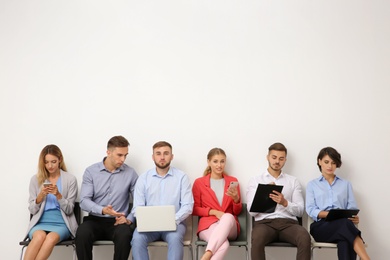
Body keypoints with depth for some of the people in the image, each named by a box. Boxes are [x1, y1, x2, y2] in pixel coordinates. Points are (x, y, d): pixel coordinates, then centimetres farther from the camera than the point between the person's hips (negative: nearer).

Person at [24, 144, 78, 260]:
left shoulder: (70, 179, 3)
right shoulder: (35, 179, 8)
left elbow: (69, 210, 2)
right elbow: (32, 210, 8)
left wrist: (58, 195, -15)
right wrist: (40, 196, -11)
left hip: (61, 222, -1)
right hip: (40, 222, 1)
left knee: (51, 238, -36)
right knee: (40, 236, -36)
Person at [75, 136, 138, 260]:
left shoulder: (130, 173, 3)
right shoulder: (91, 171, 1)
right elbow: (84, 201, -7)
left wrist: (129, 219, -13)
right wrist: (102, 210, -25)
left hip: (118, 221, 0)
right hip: (95, 219, 0)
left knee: (124, 235, -34)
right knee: (82, 233, -33)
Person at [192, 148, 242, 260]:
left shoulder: (232, 181, 16)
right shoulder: (199, 182, 10)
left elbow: (237, 212, 16)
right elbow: (194, 209, 9)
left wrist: (236, 199, -7)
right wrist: (213, 212, -8)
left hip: (229, 226, 3)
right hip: (208, 224, -2)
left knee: (228, 216, -40)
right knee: (223, 245, -40)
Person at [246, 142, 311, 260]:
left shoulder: (293, 181, 18)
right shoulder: (255, 180, 14)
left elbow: (300, 211, 9)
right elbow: (251, 211, 4)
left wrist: (285, 203, -11)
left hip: (288, 222, 2)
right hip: (264, 222, -1)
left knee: (305, 238, -33)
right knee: (257, 240, -37)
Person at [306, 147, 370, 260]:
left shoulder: (346, 184, 26)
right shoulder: (312, 184, 20)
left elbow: (352, 208, 13)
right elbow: (310, 210, 4)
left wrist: (354, 217, -15)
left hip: (342, 224, 2)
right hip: (321, 226, -2)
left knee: (345, 240, -41)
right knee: (345, 224, -40)